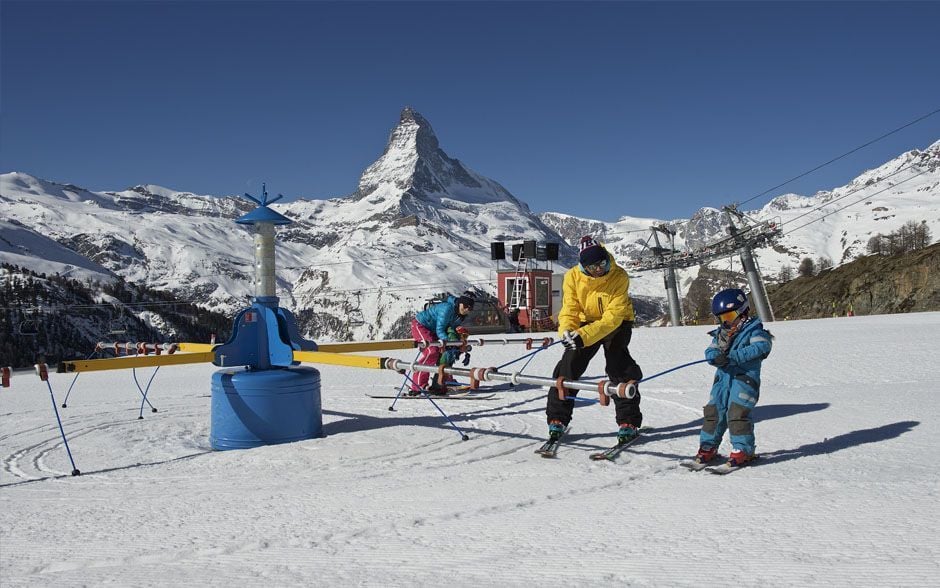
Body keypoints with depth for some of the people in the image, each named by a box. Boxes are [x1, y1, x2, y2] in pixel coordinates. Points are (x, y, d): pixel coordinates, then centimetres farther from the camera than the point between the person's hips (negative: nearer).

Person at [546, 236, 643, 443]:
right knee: (569, 366, -6)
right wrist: (566, 330, -38)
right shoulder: (573, 276, -18)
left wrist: (584, 335, -41)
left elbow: (613, 316, -31)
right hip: (586, 322, 3)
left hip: (616, 324, -2)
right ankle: (557, 419, 3)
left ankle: (629, 422, -6)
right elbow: (570, 309, -15)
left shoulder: (619, 277, -26)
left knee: (619, 368, -17)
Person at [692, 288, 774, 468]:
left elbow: (762, 346, -19)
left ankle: (743, 448, 0)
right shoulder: (720, 333, 18)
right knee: (713, 411, 4)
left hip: (745, 377, -6)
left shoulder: (753, 330, -2)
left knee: (738, 411, -14)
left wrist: (733, 356, -26)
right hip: (723, 377, 6)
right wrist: (716, 357, -18)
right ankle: (708, 446, 17)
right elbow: (710, 351, 9)